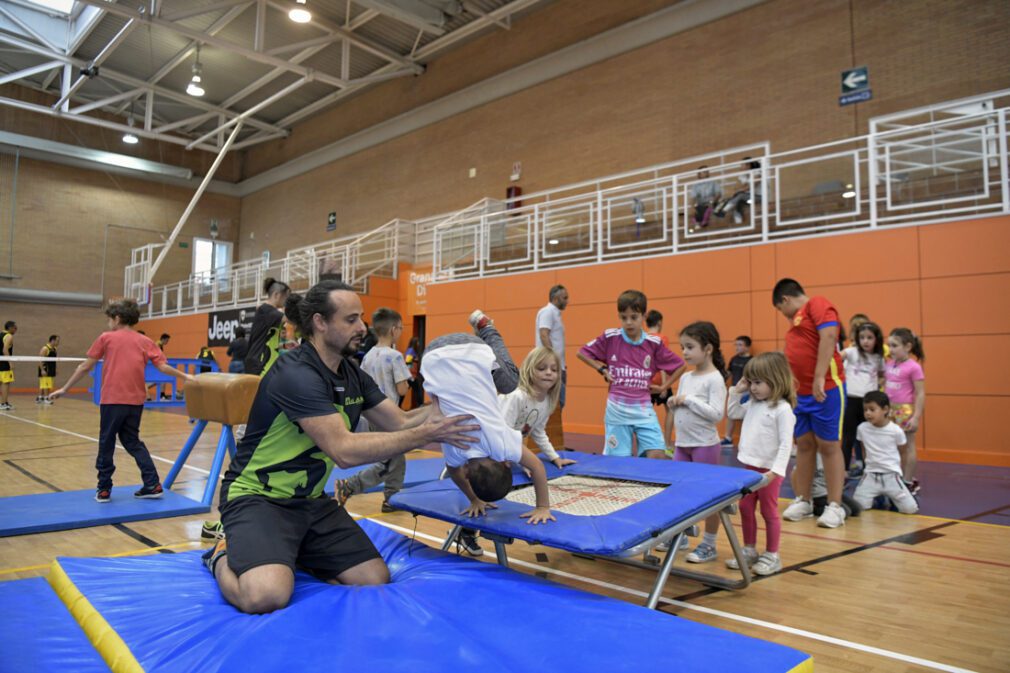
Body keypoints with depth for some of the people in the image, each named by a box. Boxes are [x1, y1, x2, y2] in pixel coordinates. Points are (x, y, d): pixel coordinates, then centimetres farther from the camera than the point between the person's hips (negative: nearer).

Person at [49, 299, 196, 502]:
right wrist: (184, 377, 11)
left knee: (106, 443, 10)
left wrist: (64, 389, 13)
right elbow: (163, 367, 0)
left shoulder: (106, 338, 2)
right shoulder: (145, 341, 8)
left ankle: (104, 489, 16)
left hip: (112, 400, -3)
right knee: (132, 441, 16)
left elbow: (85, 367, 4)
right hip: (135, 401, 4)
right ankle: (153, 485, 9)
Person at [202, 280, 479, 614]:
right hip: (258, 497, -7)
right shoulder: (296, 374, -23)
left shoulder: (352, 374, 4)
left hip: (311, 500, 7)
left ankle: (294, 553, 16)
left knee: (376, 580, -7)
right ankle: (223, 558, 3)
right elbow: (344, 450, -30)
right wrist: (426, 434, -31)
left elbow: (400, 422, 4)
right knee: (266, 596, -31)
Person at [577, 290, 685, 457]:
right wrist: (603, 370, 1)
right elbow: (582, 353, 7)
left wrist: (663, 386, 4)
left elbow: (679, 366, 10)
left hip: (643, 408, 1)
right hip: (617, 409, -1)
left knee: (658, 456, -10)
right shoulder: (610, 337, -4)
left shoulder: (654, 343, -1)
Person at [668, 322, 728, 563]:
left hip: (705, 446, -7)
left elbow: (716, 414, -21)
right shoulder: (685, 377, 10)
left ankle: (709, 544, 14)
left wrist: (689, 399, -20)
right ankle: (679, 536, 27)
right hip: (682, 444, 7)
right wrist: (673, 403, -3)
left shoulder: (715, 379, -13)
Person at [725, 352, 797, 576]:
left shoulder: (782, 409, -16)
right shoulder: (753, 404, 7)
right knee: (746, 508, 14)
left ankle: (772, 556, 19)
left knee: (769, 512, 5)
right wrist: (736, 392, 9)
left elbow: (786, 444, -19)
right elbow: (733, 413, 23)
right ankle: (749, 550, 28)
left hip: (768, 470, -7)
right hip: (749, 466, 8)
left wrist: (775, 471, -25)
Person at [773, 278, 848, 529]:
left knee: (828, 445, -2)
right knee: (804, 445, 11)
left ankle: (835, 507, 5)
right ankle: (803, 501, 20)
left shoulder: (817, 304, -6)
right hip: (801, 392, 8)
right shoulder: (797, 318, 20)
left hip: (825, 389, -8)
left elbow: (829, 337, -20)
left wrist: (819, 378, -25)